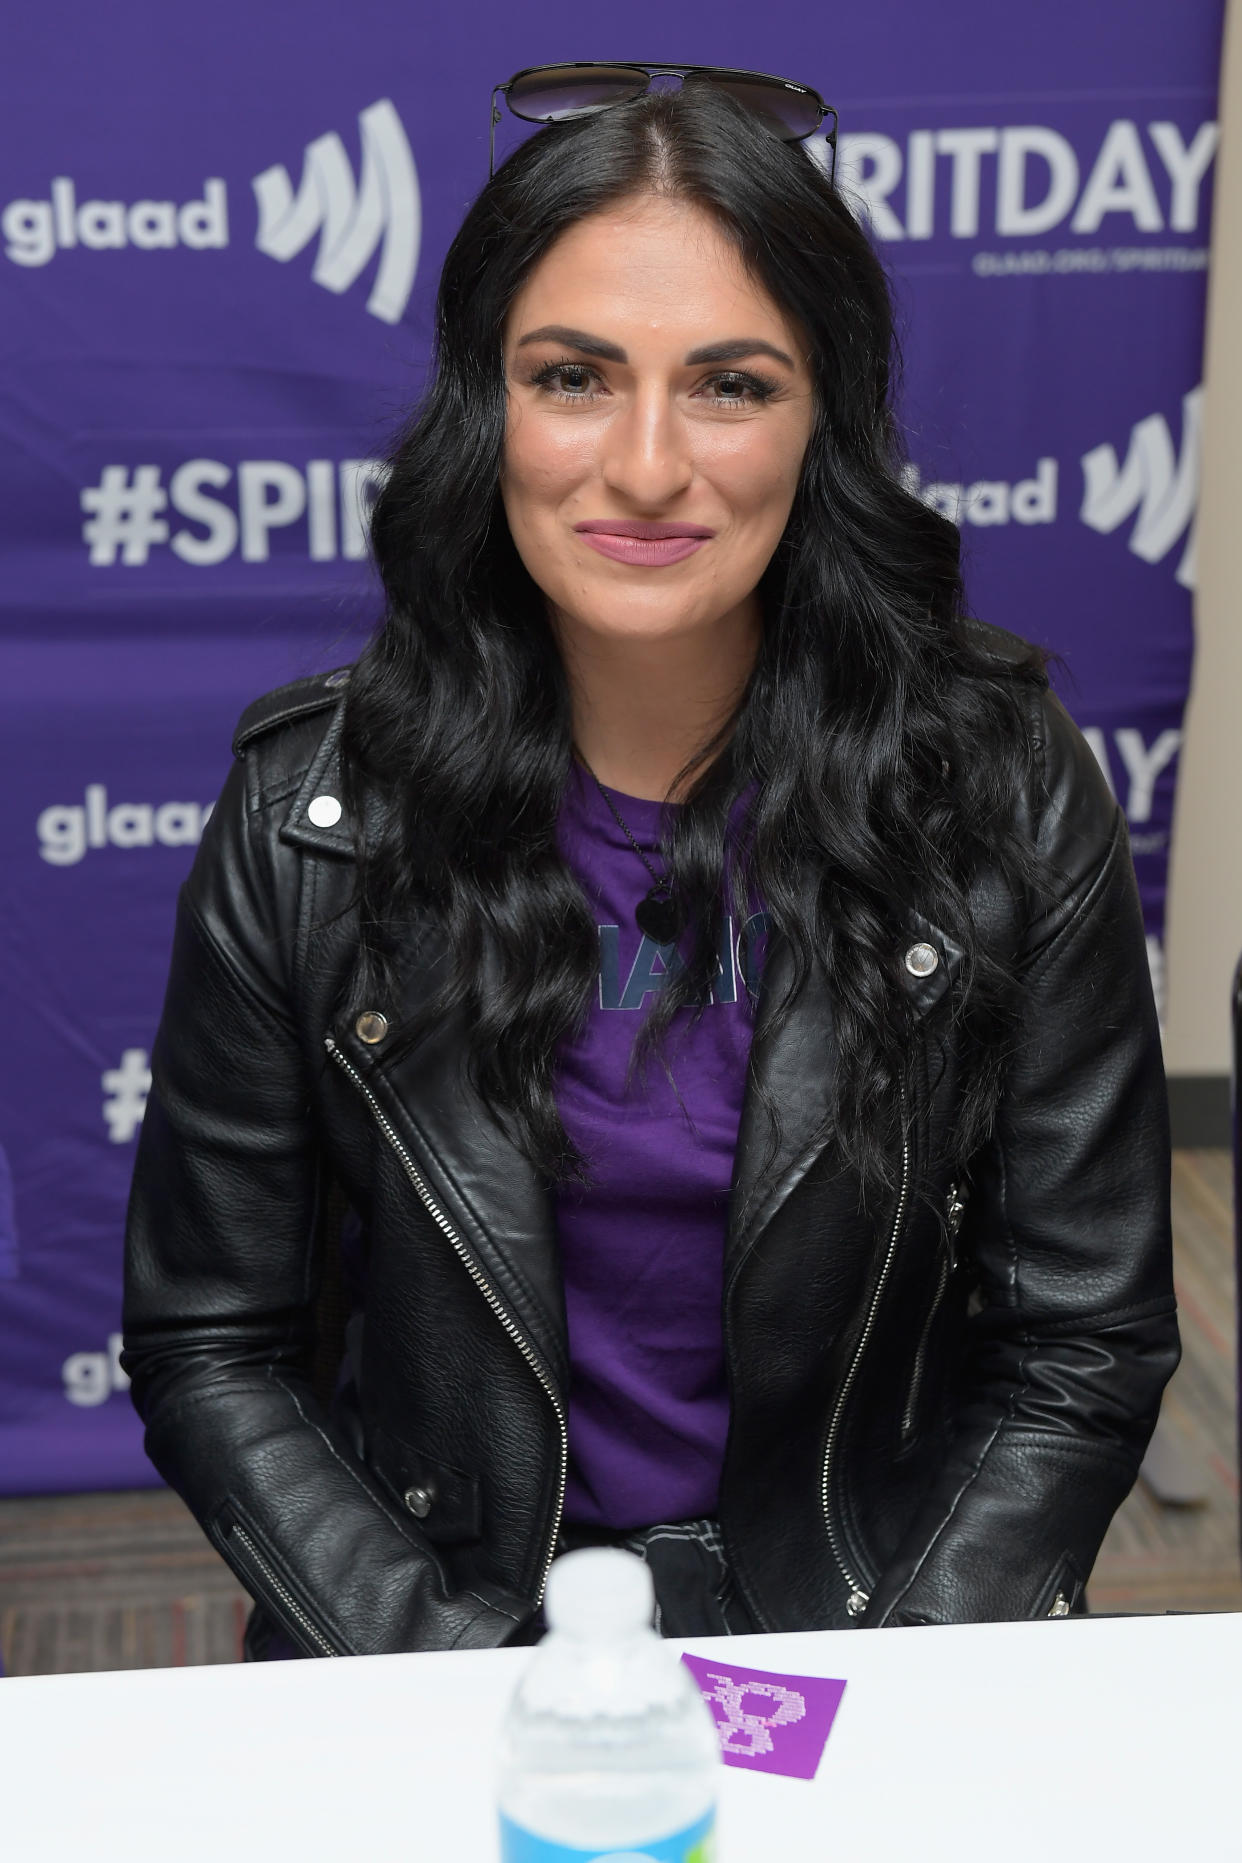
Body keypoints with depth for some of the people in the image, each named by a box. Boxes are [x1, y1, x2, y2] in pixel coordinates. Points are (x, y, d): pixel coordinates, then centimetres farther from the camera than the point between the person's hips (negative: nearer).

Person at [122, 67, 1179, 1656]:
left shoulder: (1006, 792, -7)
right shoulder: (307, 815, -6)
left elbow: (1086, 1342, -2)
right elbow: (209, 1345, -1)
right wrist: (448, 1689, -13)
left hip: (872, 1610, 1)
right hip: (440, 1602, 0)